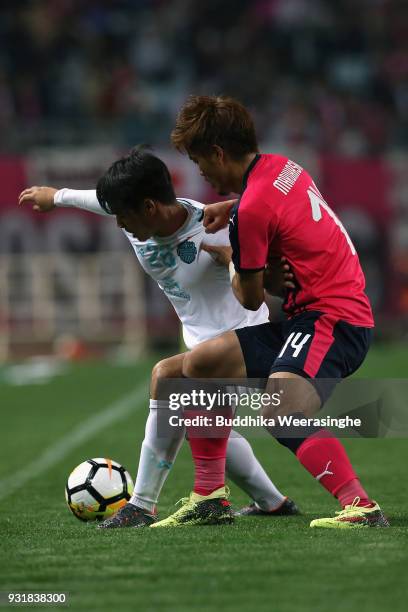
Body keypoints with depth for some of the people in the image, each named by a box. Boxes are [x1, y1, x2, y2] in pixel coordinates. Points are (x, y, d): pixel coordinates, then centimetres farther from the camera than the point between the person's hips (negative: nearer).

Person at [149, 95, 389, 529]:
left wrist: (229, 261, 15)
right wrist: (230, 207, 22)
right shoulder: (280, 167, 10)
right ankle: (209, 495, 19)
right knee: (199, 365, 15)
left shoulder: (252, 209, -17)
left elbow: (251, 298, -6)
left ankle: (360, 507, -39)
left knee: (281, 415, -33)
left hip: (331, 319, -11)